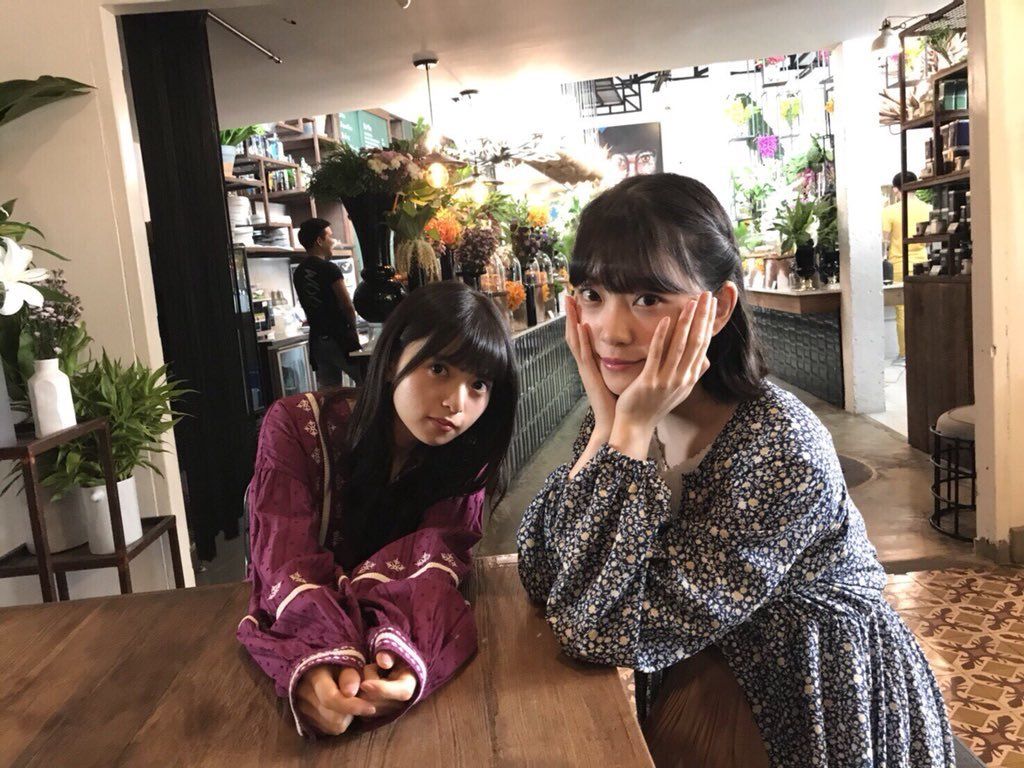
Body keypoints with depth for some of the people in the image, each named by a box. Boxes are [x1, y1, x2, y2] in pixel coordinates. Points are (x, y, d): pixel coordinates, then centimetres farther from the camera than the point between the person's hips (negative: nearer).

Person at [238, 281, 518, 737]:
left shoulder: (468, 454, -8)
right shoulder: (297, 426, -14)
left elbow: (433, 559, -20)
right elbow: (289, 563, -22)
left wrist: (401, 650, -41)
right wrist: (323, 658, -42)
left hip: (400, 636, 2)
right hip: (298, 639, -1)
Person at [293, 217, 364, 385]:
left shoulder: (298, 273, 8)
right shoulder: (329, 268, -11)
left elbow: (309, 307, 12)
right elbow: (347, 305, -9)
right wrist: (352, 327, 8)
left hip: (317, 338, 7)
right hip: (340, 338, -7)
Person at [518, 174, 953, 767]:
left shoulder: (781, 449, -28)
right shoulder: (626, 414, -9)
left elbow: (606, 630, -29)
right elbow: (543, 578, -16)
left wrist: (631, 429, -31)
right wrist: (608, 419, -22)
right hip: (706, 662, 5)